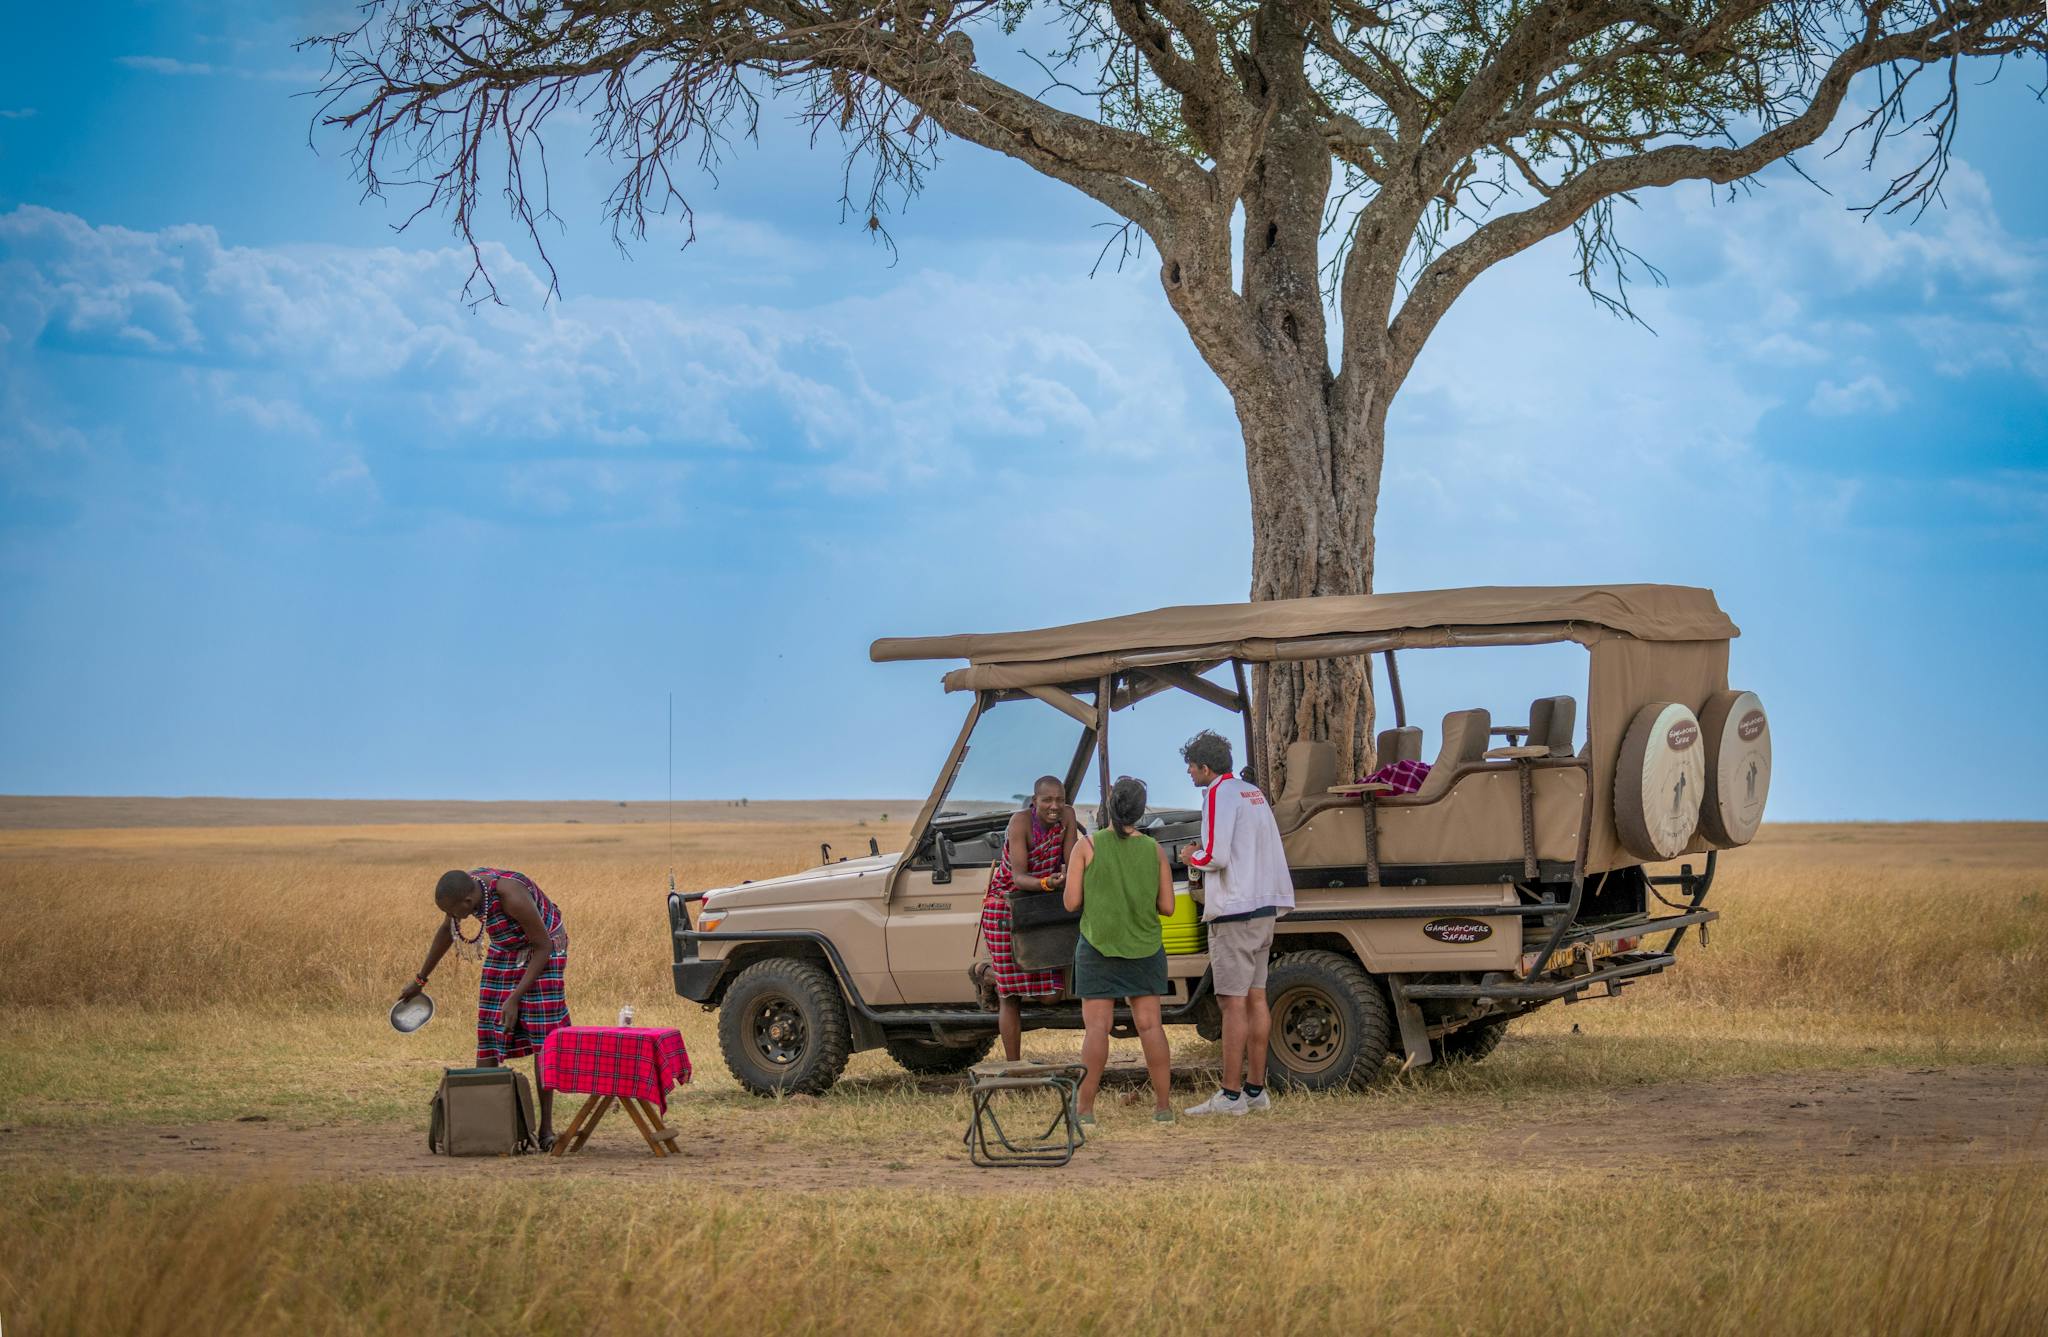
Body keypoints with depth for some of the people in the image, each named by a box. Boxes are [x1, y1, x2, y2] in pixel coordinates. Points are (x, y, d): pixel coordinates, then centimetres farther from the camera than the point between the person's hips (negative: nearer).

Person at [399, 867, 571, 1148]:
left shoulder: (512, 897, -36)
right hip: (504, 952, 6)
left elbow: (544, 946, -24)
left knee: (543, 1038, -12)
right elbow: (446, 931, 7)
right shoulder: (460, 888, -16)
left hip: (542, 951, -6)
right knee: (488, 1035, -2)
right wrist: (420, 979, 16)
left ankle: (546, 1128, -9)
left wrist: (515, 998, -25)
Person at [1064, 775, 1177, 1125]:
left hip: (1099, 948, -2)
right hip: (1145, 948, 2)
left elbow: (1071, 902, -8)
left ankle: (1084, 1107, -3)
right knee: (1150, 1025, 4)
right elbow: (1166, 906, 0)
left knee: (1097, 1027, -2)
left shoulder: (1087, 848, -8)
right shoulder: (1154, 850, -1)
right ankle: (1162, 1106, 5)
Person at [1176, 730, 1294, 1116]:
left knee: (1233, 1002, -8)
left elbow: (1217, 856, -21)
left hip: (1234, 913, -9)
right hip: (1264, 909, 9)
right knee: (1255, 998, 11)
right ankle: (1256, 1089, 13)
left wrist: (1194, 857, -1)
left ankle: (1230, 1096, -8)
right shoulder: (1254, 794, 16)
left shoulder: (1219, 795, -11)